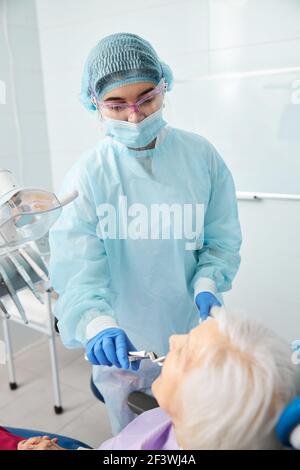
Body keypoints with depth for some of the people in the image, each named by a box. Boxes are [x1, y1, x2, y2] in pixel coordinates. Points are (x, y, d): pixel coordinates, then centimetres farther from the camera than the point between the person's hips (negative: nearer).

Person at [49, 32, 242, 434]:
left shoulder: (201, 156, -7)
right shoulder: (88, 174, -13)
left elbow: (222, 237, -2)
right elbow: (77, 263, -22)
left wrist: (208, 284, -20)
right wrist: (97, 323, -38)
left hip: (193, 337, 2)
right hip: (122, 346, -1)